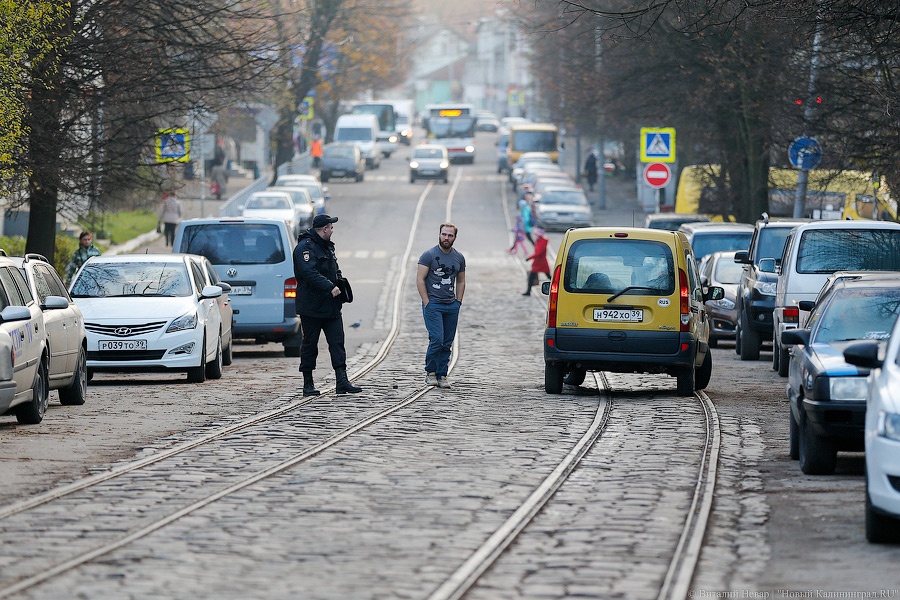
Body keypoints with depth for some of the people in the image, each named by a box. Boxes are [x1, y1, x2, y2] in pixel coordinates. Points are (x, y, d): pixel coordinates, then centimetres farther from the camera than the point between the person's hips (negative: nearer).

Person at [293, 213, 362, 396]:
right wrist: (330, 287, -27)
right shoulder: (305, 247, -14)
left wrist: (340, 281, 5)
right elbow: (310, 273, -25)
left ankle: (342, 381, -3)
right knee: (310, 344, 2)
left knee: (337, 342, 0)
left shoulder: (327, 246, 16)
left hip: (331, 306, 8)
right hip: (311, 306, -8)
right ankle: (308, 384, 8)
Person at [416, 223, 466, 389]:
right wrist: (427, 303, -11)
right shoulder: (429, 255, -5)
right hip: (433, 305, -5)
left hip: (452, 306, 5)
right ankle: (430, 373, -1)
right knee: (437, 340, -14)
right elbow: (420, 280, -6)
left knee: (447, 344, 4)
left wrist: (458, 302, 9)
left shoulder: (459, 258, 11)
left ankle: (442, 375, 9)